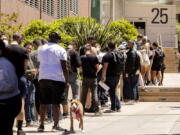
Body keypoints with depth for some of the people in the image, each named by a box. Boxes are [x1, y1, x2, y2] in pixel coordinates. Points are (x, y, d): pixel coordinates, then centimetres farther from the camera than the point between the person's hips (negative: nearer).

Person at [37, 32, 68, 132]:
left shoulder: (41, 49, 11)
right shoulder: (60, 50, -3)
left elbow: (40, 63, 15)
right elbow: (64, 67, -7)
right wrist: (67, 80, -2)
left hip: (43, 78, 4)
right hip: (57, 78, -4)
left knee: (43, 102, 8)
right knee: (56, 103, 1)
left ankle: (41, 125, 8)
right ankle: (56, 125, 1)